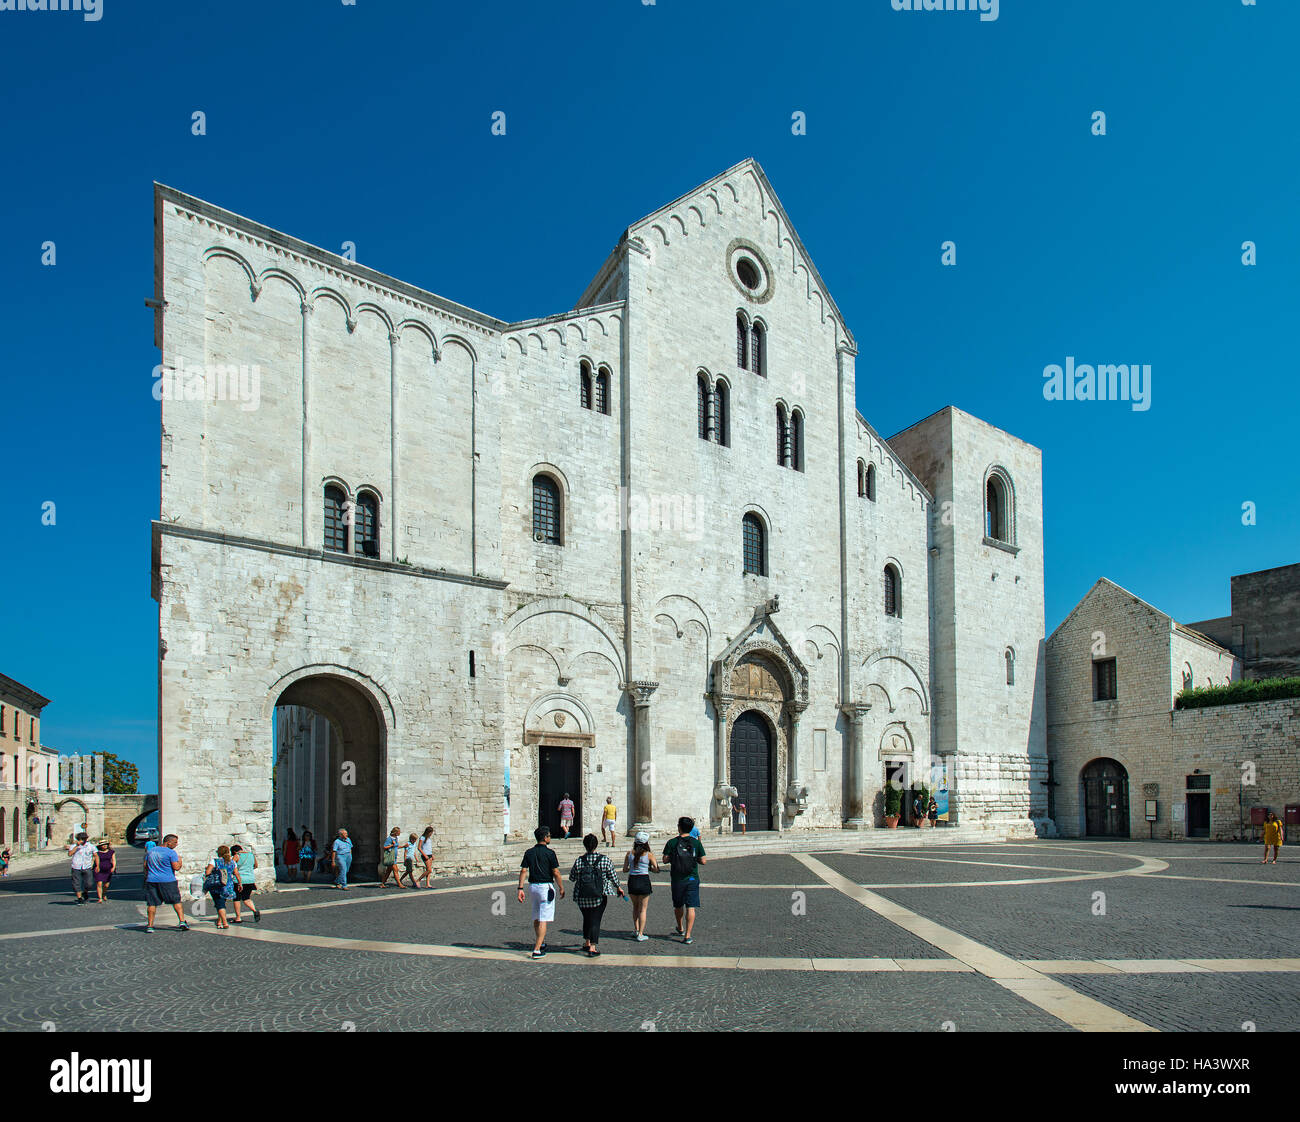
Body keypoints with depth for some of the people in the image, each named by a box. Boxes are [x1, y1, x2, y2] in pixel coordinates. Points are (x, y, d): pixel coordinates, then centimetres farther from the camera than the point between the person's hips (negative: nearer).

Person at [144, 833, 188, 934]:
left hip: (151, 880, 4)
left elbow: (145, 866, 15)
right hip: (168, 881, -4)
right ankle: (182, 922, -1)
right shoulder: (171, 852, -9)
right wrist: (179, 860, 4)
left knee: (152, 903, 8)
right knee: (177, 901, 5)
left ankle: (150, 925, 6)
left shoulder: (151, 851, 10)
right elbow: (176, 867, -14)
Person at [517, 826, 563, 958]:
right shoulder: (549, 853, -10)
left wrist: (520, 889, 0)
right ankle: (537, 950, -10)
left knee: (536, 918, 19)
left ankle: (539, 943, 33)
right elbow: (556, 873, -10)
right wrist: (561, 888, 0)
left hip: (532, 886, 6)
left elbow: (523, 871, -1)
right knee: (543, 920, -5)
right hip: (546, 887, -6)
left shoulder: (529, 852, 5)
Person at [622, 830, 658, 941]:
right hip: (644, 881, -3)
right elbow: (656, 870, -5)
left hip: (632, 881, 3)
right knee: (643, 909, 7)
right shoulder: (649, 855, -6)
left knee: (635, 906, 24)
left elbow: (625, 870, 4)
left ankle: (636, 929, 26)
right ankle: (640, 934, 5)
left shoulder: (629, 853, 1)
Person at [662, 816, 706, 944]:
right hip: (692, 879, -1)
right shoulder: (696, 843, -3)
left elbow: (665, 859, -6)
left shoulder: (672, 842, -5)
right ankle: (688, 935, -6)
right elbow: (703, 861, -3)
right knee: (690, 907, 0)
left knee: (678, 906, 20)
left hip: (677, 879, 1)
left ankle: (680, 929, 38)